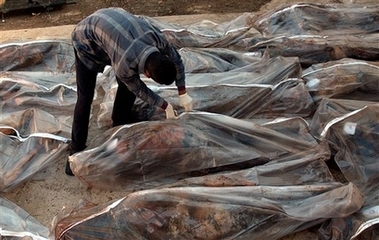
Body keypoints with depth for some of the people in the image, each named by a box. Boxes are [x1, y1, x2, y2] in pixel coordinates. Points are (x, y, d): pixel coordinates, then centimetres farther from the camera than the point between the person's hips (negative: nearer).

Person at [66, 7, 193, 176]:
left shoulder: (157, 38, -28)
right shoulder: (124, 65, -40)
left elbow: (176, 60, -5)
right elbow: (139, 89, -17)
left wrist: (183, 94, -5)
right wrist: (165, 106, -8)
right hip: (87, 39, -6)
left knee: (127, 85, 2)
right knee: (85, 97, -10)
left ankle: (119, 125, 25)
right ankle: (76, 149, 3)